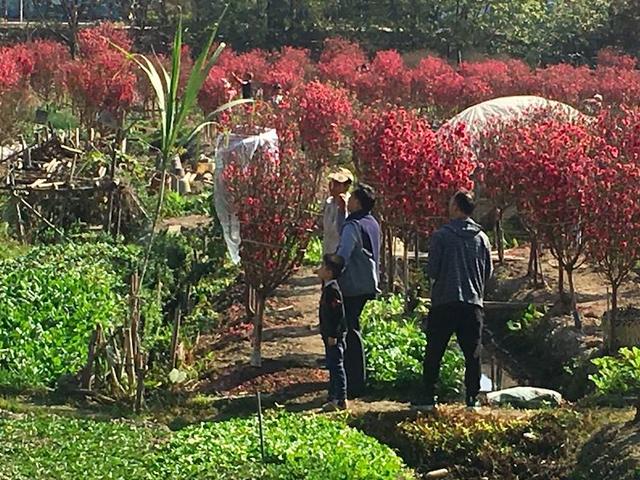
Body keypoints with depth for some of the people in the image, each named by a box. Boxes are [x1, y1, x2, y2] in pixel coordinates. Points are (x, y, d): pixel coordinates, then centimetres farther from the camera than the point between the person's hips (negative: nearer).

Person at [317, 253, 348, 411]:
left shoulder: (333, 289, -20)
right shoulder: (327, 287, 12)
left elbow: (337, 313, -23)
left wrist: (333, 335, -21)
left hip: (334, 336, -11)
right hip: (329, 335, 11)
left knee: (336, 366, -6)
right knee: (332, 366, 15)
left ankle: (341, 400, -2)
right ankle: (333, 398, 23)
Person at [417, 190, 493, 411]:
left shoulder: (441, 235, -6)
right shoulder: (481, 238, 5)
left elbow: (432, 270, -5)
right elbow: (488, 272, 11)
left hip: (444, 303, -3)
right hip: (473, 302, 3)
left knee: (434, 353, 5)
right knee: (472, 354, 7)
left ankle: (428, 398, 5)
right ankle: (472, 399, 5)